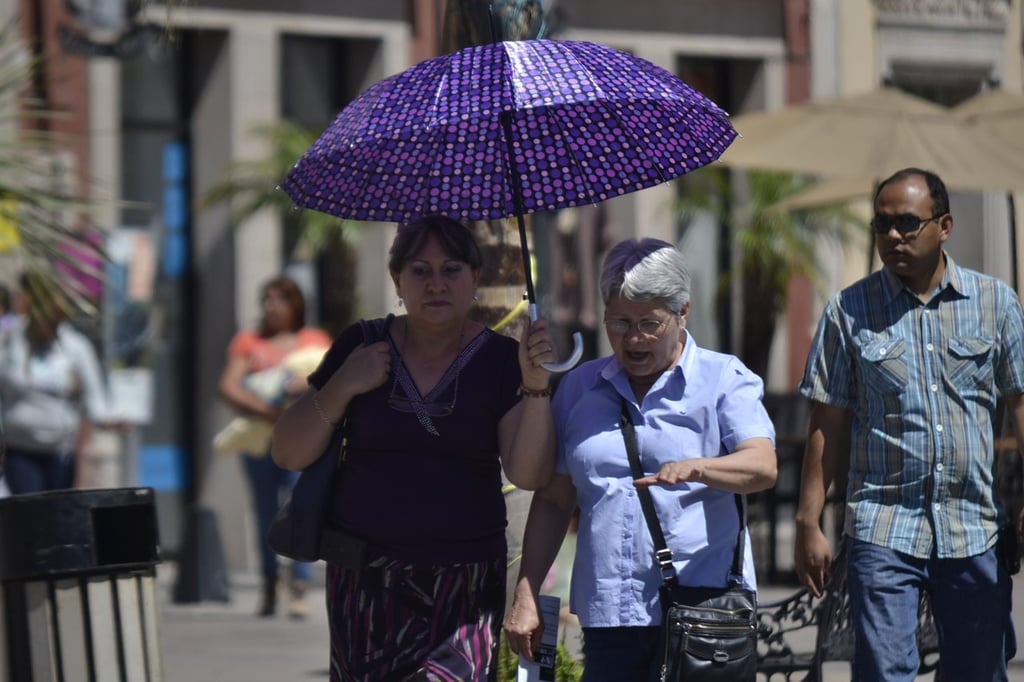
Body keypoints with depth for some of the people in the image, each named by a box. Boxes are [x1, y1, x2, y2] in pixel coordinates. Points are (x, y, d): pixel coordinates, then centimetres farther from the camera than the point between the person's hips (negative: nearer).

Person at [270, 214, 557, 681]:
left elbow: (529, 475, -9)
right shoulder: (361, 348, 6)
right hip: (366, 583, 2)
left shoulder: (499, 360, 2)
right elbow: (288, 454, 7)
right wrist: (344, 386, -6)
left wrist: (535, 386, -21)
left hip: (464, 588, -2)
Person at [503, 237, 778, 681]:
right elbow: (553, 499, 18)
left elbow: (763, 467, -13)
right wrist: (526, 595, 10)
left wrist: (694, 468, -33)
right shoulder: (580, 387, 16)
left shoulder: (725, 380, 3)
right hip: (607, 613, 4)